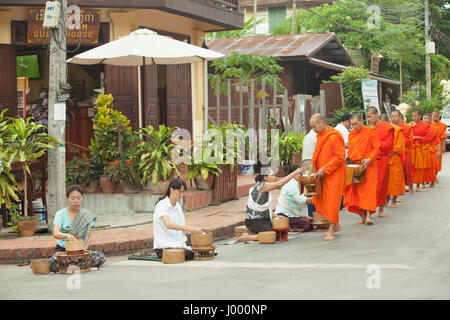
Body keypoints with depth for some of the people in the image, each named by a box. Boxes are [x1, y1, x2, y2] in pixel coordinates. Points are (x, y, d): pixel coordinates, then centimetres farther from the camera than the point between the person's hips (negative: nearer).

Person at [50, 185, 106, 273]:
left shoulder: (87, 215, 5)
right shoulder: (60, 214, -5)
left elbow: (89, 235, 4)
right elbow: (55, 233, -20)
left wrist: (84, 249, -16)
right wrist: (67, 235, -42)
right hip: (63, 248, -2)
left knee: (100, 258, -25)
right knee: (54, 262, -37)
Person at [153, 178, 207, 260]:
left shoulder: (178, 205, 14)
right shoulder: (161, 205, -12)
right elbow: (168, 224, -29)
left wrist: (196, 230, -4)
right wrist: (190, 228, -36)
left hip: (179, 244, 7)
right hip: (164, 247, -7)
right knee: (190, 254, -29)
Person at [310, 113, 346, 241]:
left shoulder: (334, 136, -17)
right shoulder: (320, 136, 12)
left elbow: (340, 157, -20)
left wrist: (324, 169, -20)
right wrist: (316, 167, 6)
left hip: (334, 175, -9)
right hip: (323, 174, 9)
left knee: (332, 201, -4)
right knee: (319, 200, 8)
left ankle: (331, 231, 4)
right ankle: (336, 225, 21)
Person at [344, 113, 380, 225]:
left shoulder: (371, 132, -3)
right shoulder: (351, 134, 12)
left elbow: (376, 147, -7)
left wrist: (369, 159, -19)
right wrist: (348, 160, 3)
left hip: (368, 165, -5)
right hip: (355, 166, 5)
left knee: (368, 189, -11)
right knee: (357, 190, 2)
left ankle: (368, 215, -17)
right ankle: (363, 215, 7)